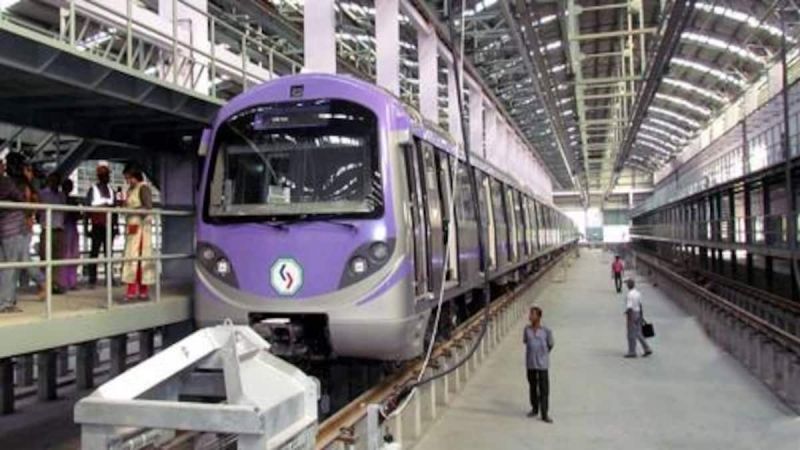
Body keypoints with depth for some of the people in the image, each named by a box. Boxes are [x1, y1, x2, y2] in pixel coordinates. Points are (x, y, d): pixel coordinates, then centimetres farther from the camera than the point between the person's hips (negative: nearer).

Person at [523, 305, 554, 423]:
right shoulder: (527, 330, -2)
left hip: (542, 364, -3)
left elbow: (550, 345, 3)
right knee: (532, 387, 15)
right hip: (530, 364, 3)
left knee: (544, 389, -2)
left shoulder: (546, 331, -10)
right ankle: (534, 408, 31)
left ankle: (544, 414, 4)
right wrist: (534, 353, 9)